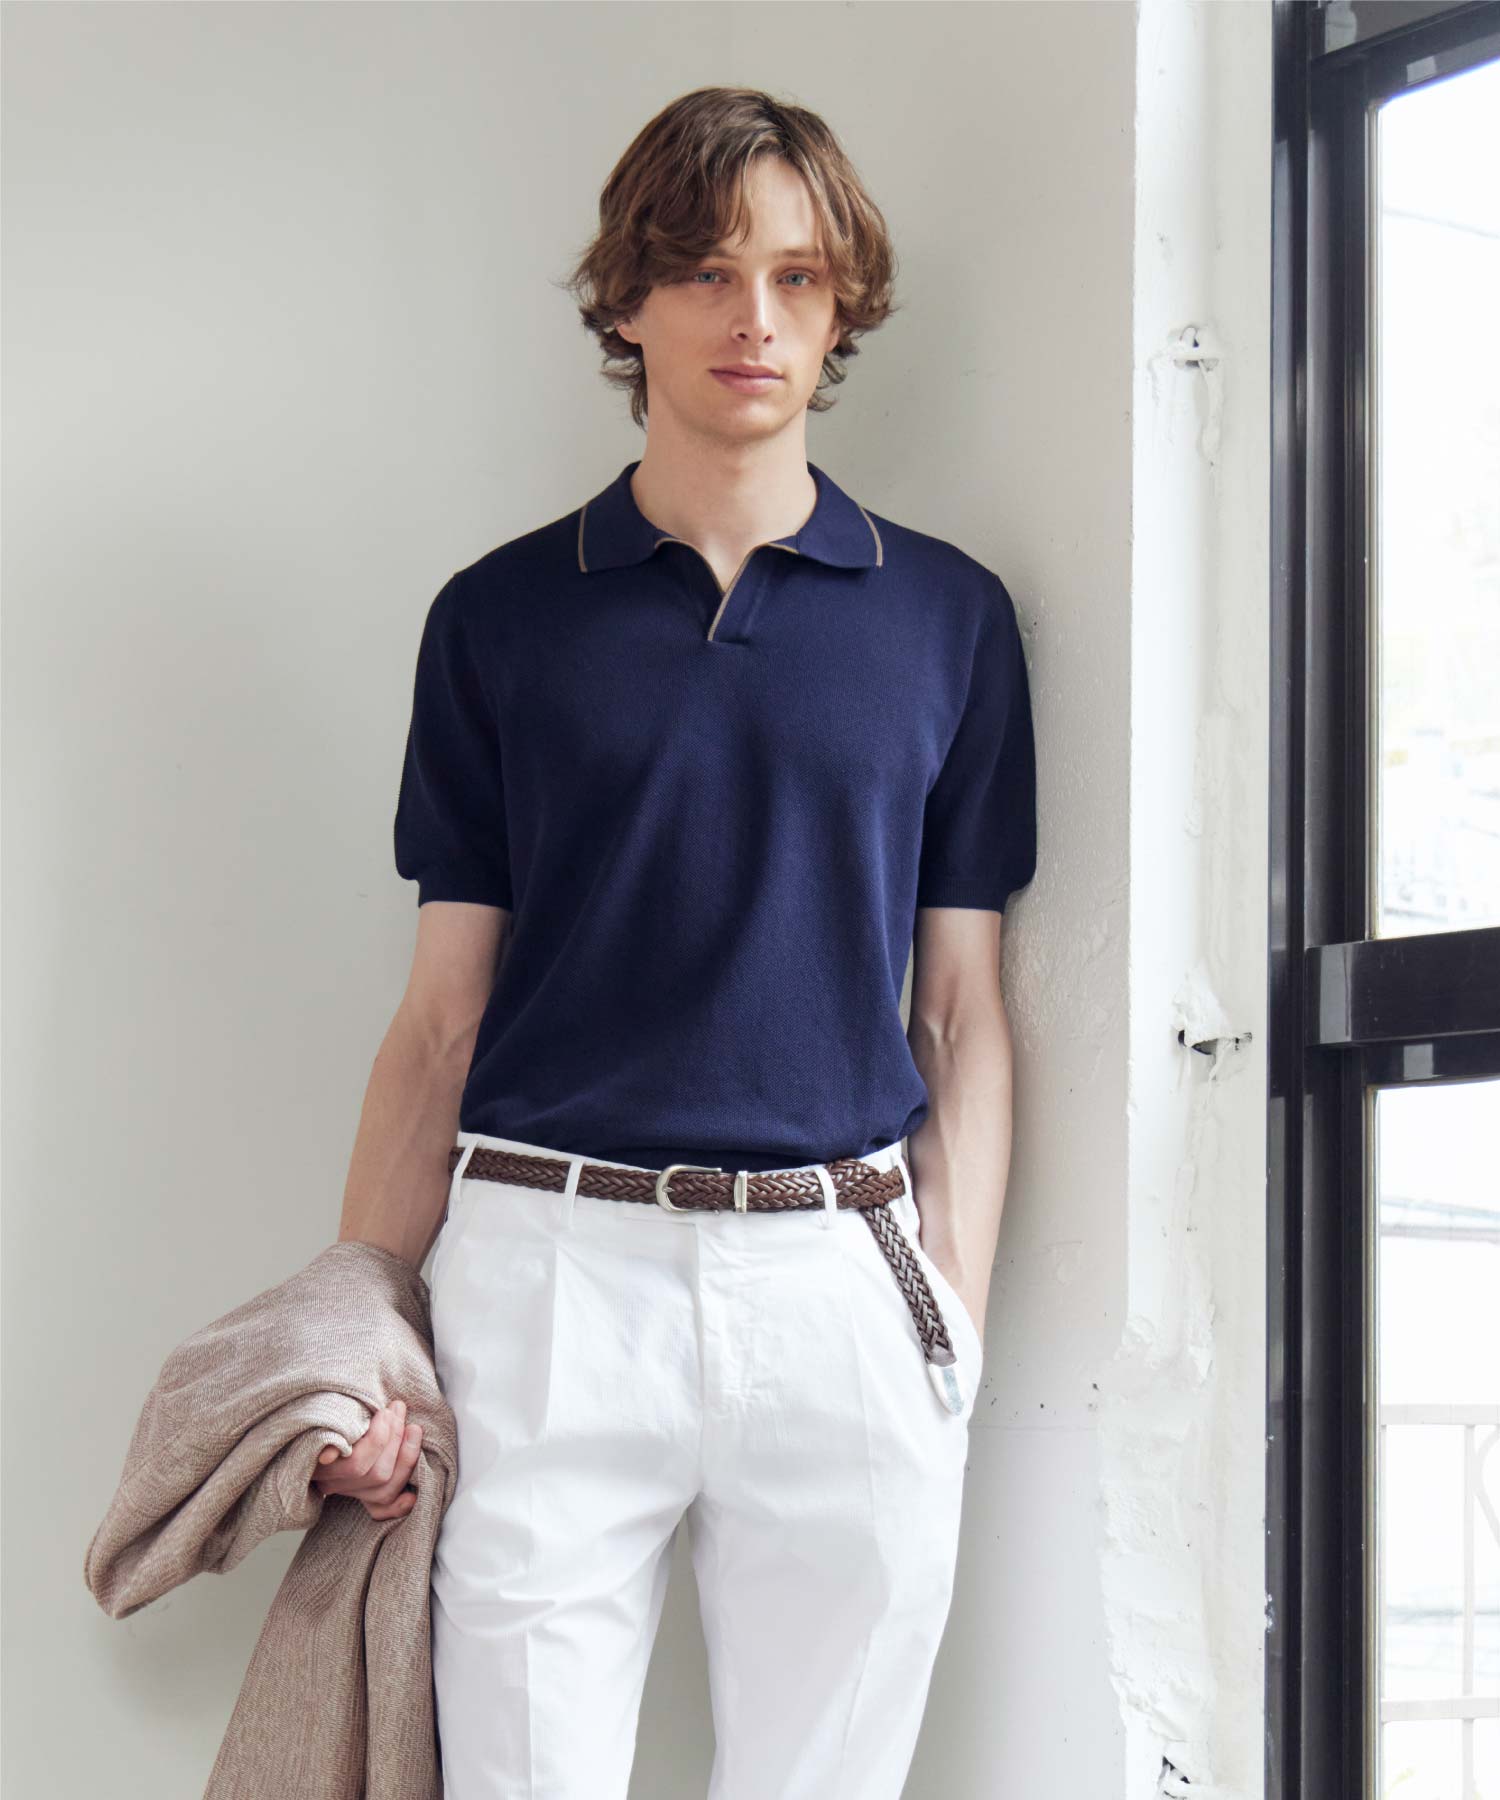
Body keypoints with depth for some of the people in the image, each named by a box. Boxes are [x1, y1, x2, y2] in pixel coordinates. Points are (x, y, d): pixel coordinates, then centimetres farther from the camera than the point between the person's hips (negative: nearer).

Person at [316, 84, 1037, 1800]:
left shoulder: (946, 615, 9)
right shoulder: (501, 615, 7)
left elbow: (963, 1005, 10)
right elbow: (441, 1010, 7)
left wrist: (957, 1311, 1)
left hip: (846, 1279, 1)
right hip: (550, 1264, 0)